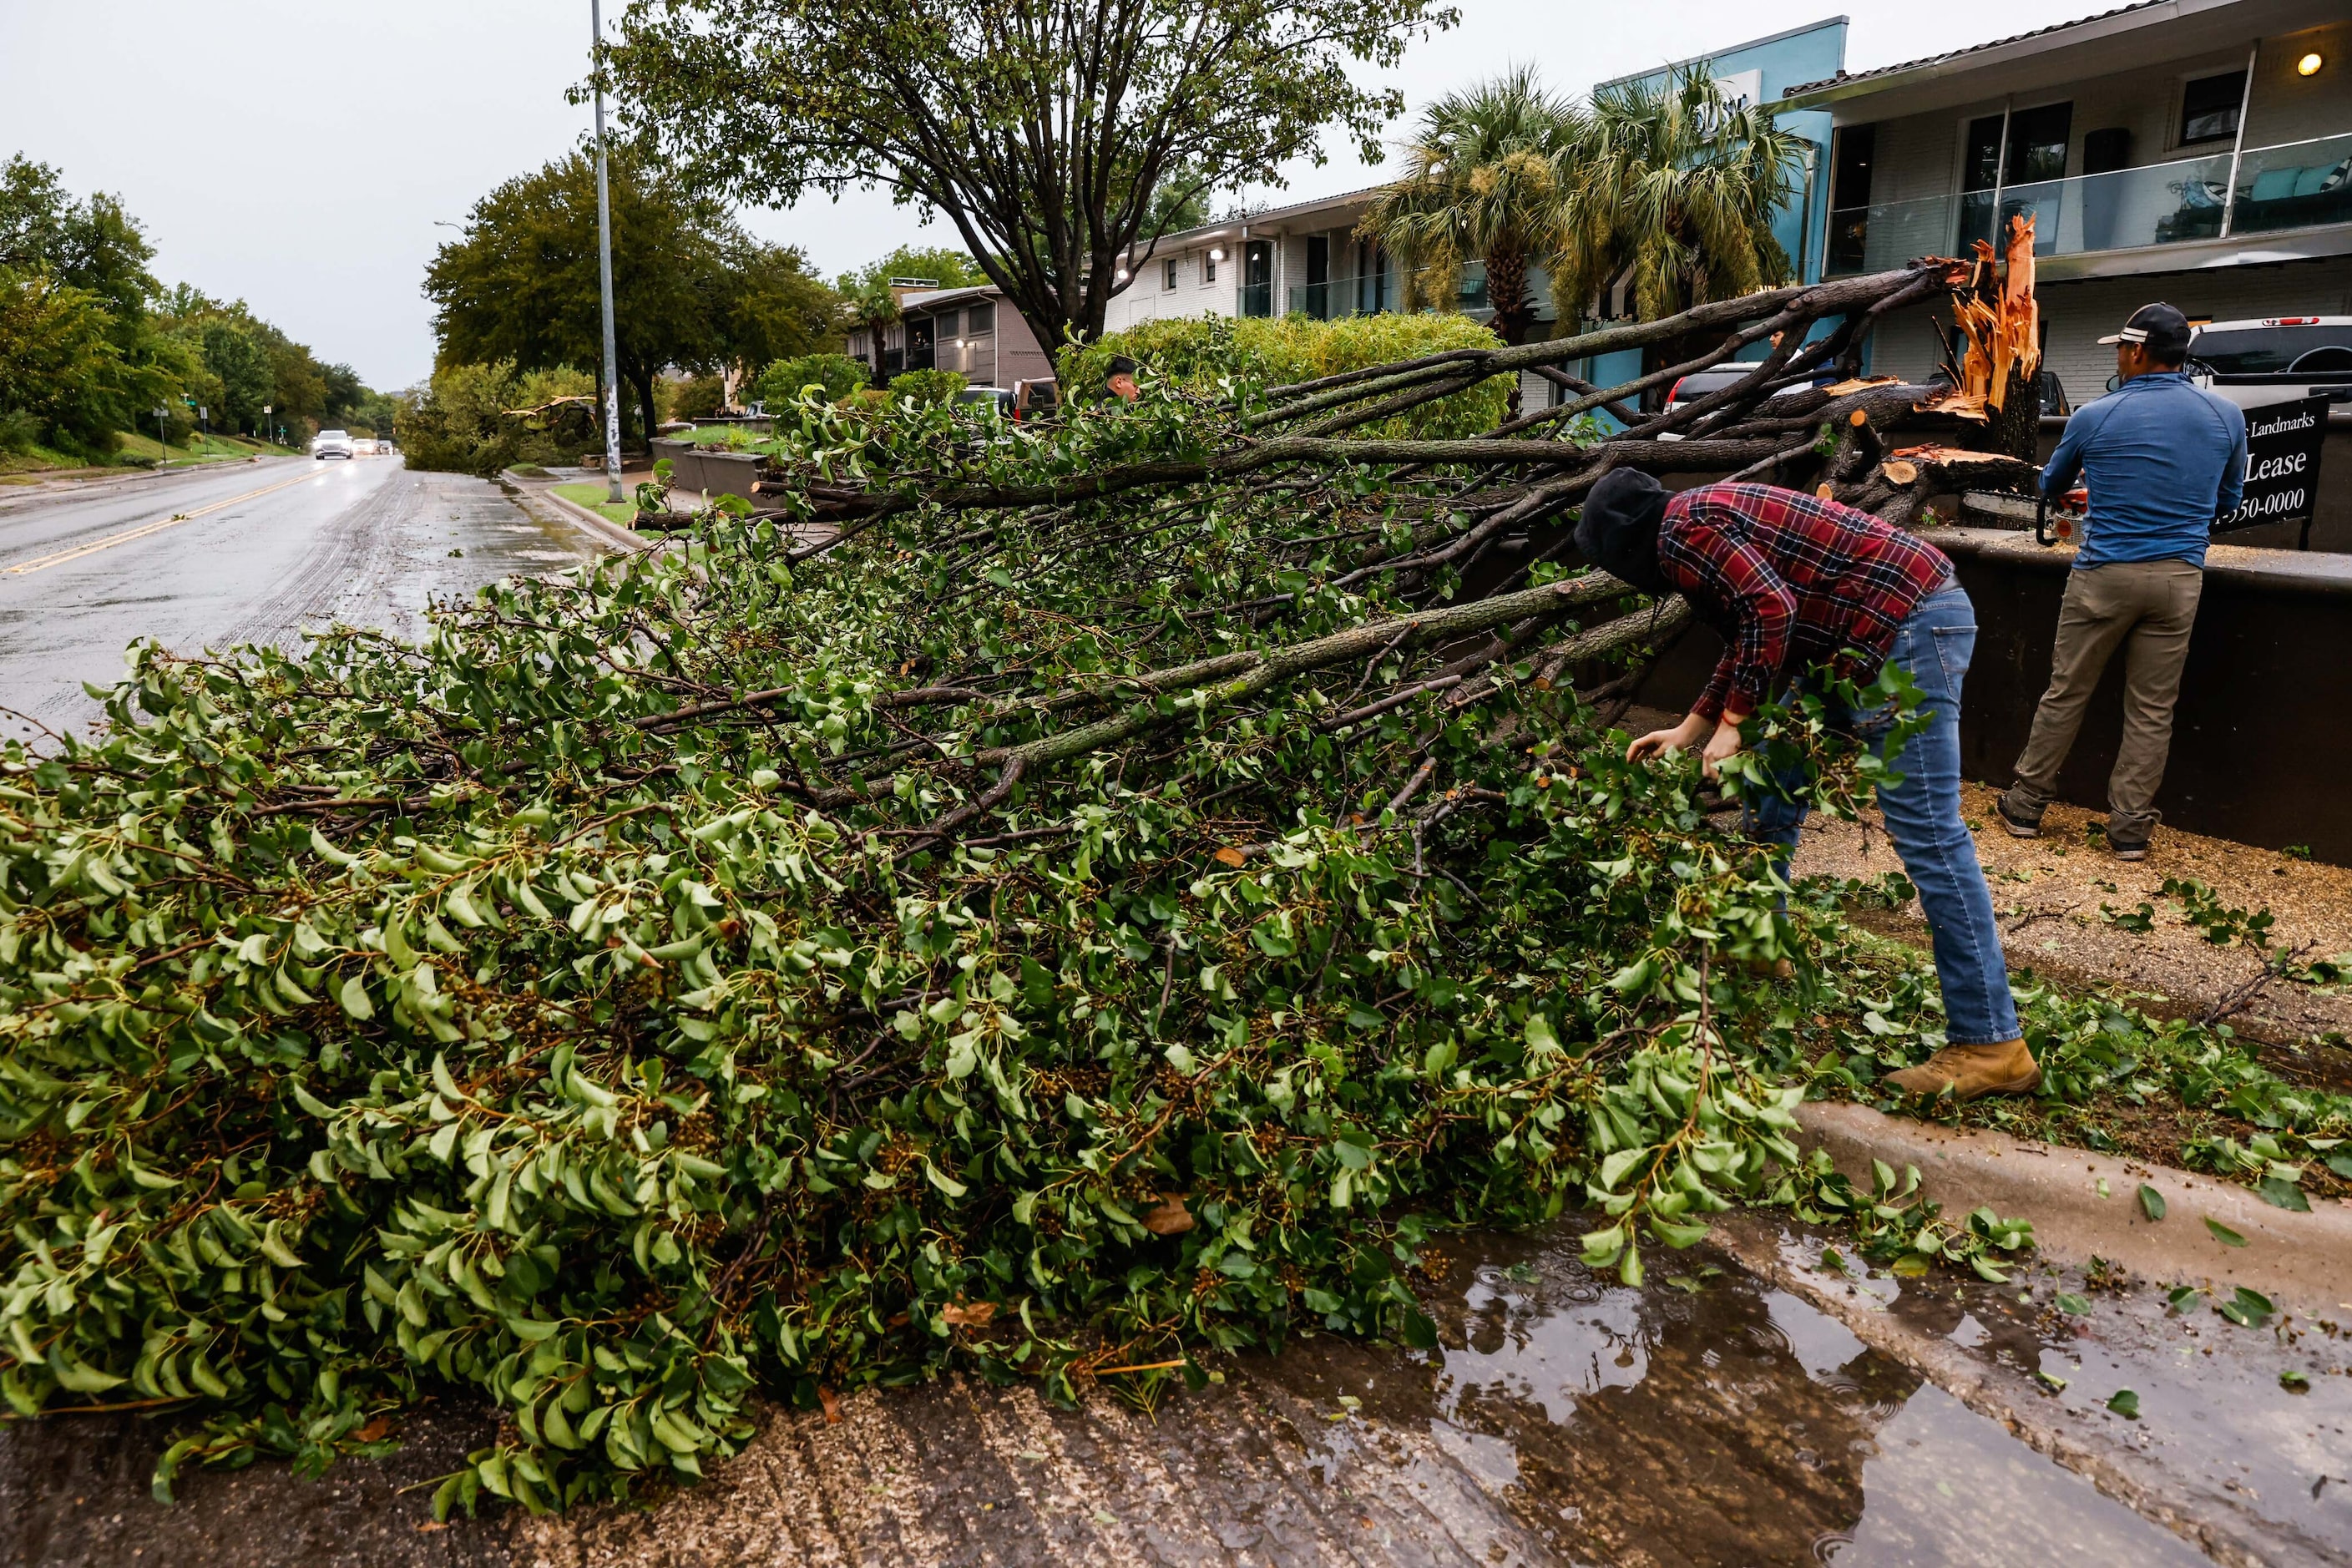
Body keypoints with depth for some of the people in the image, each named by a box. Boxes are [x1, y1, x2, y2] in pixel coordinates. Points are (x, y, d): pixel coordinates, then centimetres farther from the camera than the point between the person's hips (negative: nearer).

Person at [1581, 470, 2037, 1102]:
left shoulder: (1682, 529, -10)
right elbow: (1749, 640, 27)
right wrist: (1687, 730, 26)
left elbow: (1770, 610, -22)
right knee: (1770, 794, 18)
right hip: (1856, 643, 11)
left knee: (1925, 833, -12)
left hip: (1906, 626, -11)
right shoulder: (1707, 523, 21)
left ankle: (1992, 1047, -9)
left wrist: (1732, 723, -14)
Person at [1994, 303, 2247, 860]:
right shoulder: (2226, 416, 3)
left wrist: (2097, 483, 40)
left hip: (2105, 574, -2)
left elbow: (2051, 487, 16)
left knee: (2065, 695, 8)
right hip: (2180, 579, 2)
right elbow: (2228, 502, 17)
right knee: (2152, 711, 6)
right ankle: (2129, 829, 11)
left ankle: (2026, 805, 15)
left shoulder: (2095, 418, -4)